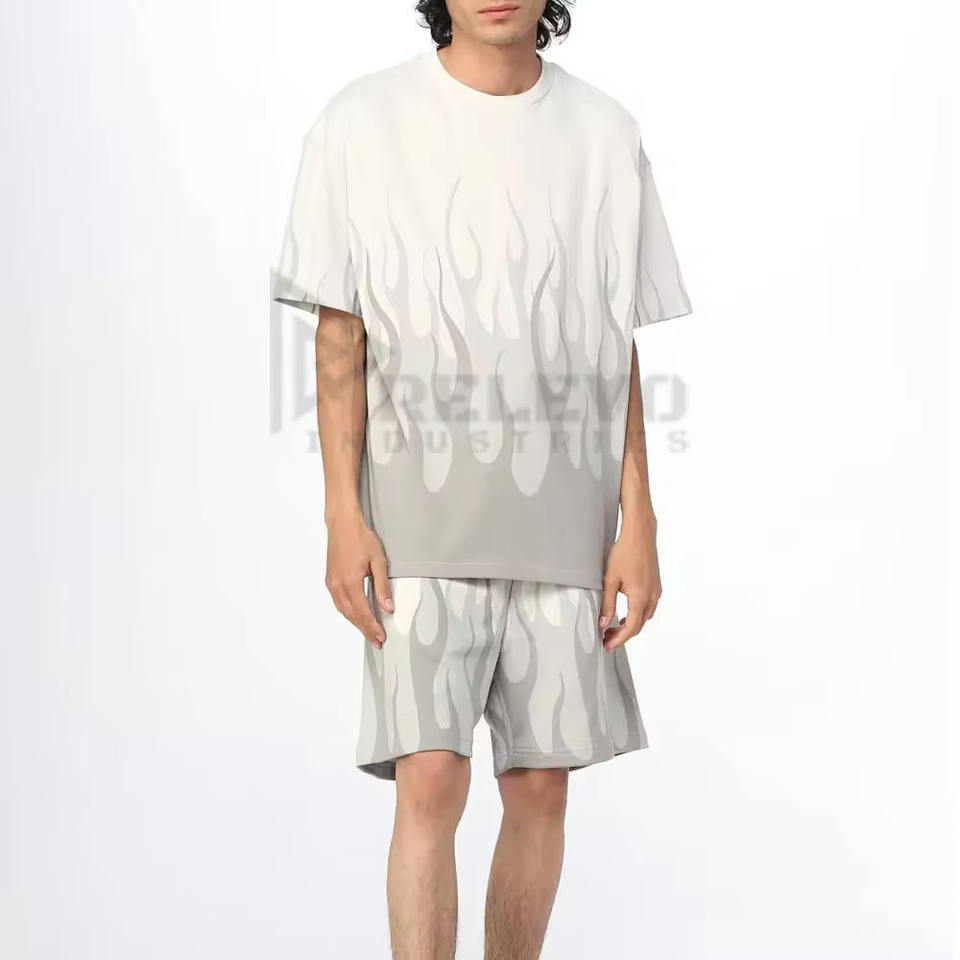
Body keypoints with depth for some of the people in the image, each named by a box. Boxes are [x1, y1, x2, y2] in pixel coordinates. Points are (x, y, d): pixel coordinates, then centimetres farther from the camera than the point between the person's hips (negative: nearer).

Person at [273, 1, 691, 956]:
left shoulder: (603, 135, 4)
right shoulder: (362, 125, -1)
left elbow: (621, 351, 6)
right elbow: (340, 342, 0)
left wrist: (639, 526, 1)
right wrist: (344, 520, -6)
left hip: (563, 515, 2)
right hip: (423, 509, -2)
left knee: (540, 784, 6)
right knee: (429, 782, -11)